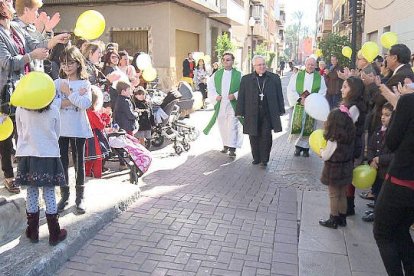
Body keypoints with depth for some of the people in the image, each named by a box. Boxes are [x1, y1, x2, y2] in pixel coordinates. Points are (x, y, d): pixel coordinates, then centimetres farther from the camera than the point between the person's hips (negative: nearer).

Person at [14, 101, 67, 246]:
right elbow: (57, 134, 4)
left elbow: (20, 132, 7)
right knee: (49, 194, 4)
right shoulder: (53, 110, -6)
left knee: (32, 194, 10)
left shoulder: (20, 110, -4)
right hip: (50, 156, -1)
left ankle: (33, 233, 21)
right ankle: (54, 235, 11)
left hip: (28, 156, 1)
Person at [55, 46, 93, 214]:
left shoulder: (85, 83, -1)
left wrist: (68, 93, -13)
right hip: (61, 128, 2)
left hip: (79, 129, -2)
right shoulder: (57, 82, 4)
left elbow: (85, 104, -17)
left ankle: (80, 197, 18)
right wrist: (73, 98, -16)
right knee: (62, 163, 9)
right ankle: (64, 195, 24)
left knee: (79, 163, 6)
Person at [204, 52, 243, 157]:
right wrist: (215, 96, -3)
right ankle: (225, 145, 23)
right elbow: (210, 86, 13)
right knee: (222, 126, 9)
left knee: (232, 126, -10)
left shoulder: (238, 75, 0)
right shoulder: (217, 74, 9)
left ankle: (232, 148, -8)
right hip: (220, 104, 4)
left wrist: (235, 95, -14)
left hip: (233, 105, -3)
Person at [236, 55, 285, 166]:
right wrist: (240, 112, 0)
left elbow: (279, 95, 9)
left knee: (266, 136, -1)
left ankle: (264, 159, 10)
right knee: (254, 136, 7)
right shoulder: (246, 79, 5)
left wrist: (281, 110, 7)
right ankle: (256, 158, 21)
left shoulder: (274, 78, 7)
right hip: (252, 114, 1)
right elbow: (241, 97, 5)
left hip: (269, 113, 0)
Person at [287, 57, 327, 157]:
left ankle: (305, 147, 16)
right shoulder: (297, 76, 5)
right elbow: (291, 90, -1)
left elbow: (322, 93, 2)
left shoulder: (320, 78, 6)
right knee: (297, 126, -6)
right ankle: (299, 145, 12)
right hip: (299, 105, 0)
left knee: (308, 128, 2)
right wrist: (300, 99, -13)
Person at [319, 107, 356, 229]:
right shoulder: (349, 138, -3)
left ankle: (333, 220, 18)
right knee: (342, 195, 18)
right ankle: (342, 218, 31)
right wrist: (326, 151, 12)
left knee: (333, 196, 7)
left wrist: (321, 150, 4)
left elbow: (325, 156, -15)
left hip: (334, 172, -7)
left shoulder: (333, 140, -24)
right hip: (346, 169, 7)